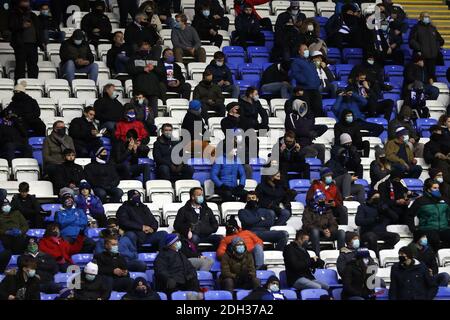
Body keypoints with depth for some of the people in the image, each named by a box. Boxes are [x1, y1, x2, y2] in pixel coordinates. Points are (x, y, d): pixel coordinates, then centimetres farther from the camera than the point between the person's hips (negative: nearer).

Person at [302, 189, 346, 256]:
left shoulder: (327, 210, 17)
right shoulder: (309, 210, 2)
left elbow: (334, 224, 11)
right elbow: (308, 225, -9)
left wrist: (330, 231, -15)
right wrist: (322, 231, -21)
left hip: (327, 233, 4)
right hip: (312, 234, -4)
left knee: (341, 232, -18)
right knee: (315, 231, -39)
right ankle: (317, 255, -45)